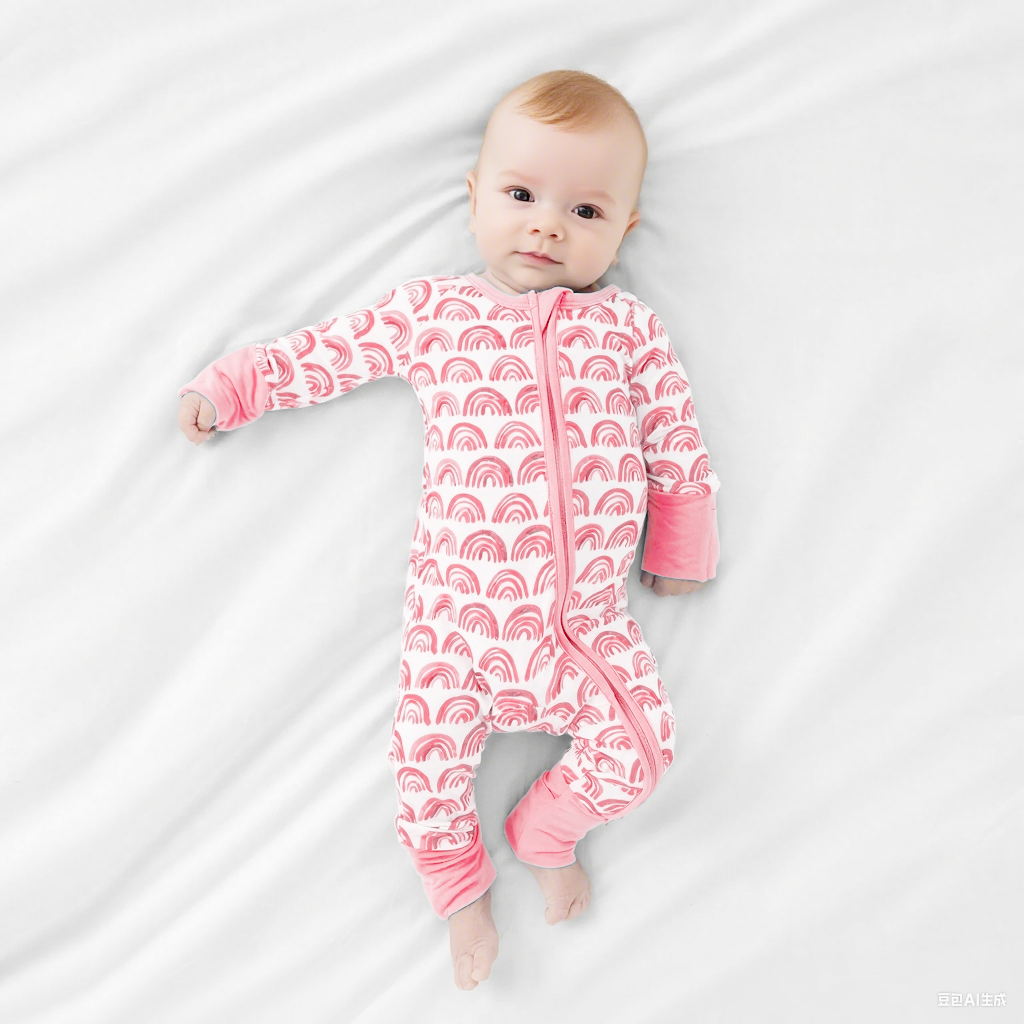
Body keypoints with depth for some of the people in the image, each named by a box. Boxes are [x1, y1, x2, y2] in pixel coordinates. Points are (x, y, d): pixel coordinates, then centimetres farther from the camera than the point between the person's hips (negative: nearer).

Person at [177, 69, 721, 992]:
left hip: (588, 617, 1)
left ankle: (546, 829, 26)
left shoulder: (630, 329, 5)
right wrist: (231, 386, 14)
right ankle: (460, 879, 34)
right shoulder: (434, 311, 4)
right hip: (460, 607, 0)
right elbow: (332, 351, 14)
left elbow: (678, 450, 11)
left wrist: (679, 557, 15)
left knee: (642, 744, -8)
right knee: (430, 753, -1)